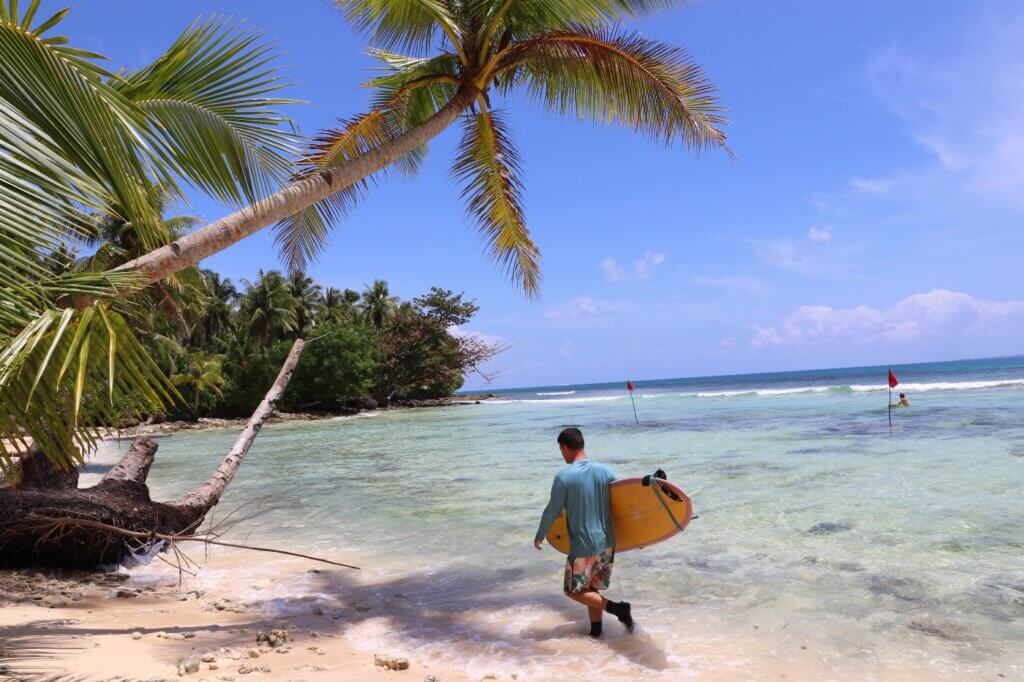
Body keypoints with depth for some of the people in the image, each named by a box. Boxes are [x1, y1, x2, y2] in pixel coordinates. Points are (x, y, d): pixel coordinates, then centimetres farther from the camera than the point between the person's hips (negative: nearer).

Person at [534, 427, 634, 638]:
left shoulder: (563, 477, -15)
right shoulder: (605, 471, -1)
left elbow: (552, 511, -8)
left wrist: (539, 536, 9)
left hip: (583, 547, -6)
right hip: (607, 543, 6)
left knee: (573, 591, 11)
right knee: (591, 588, 21)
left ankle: (617, 607, -1)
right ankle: (595, 631, 24)